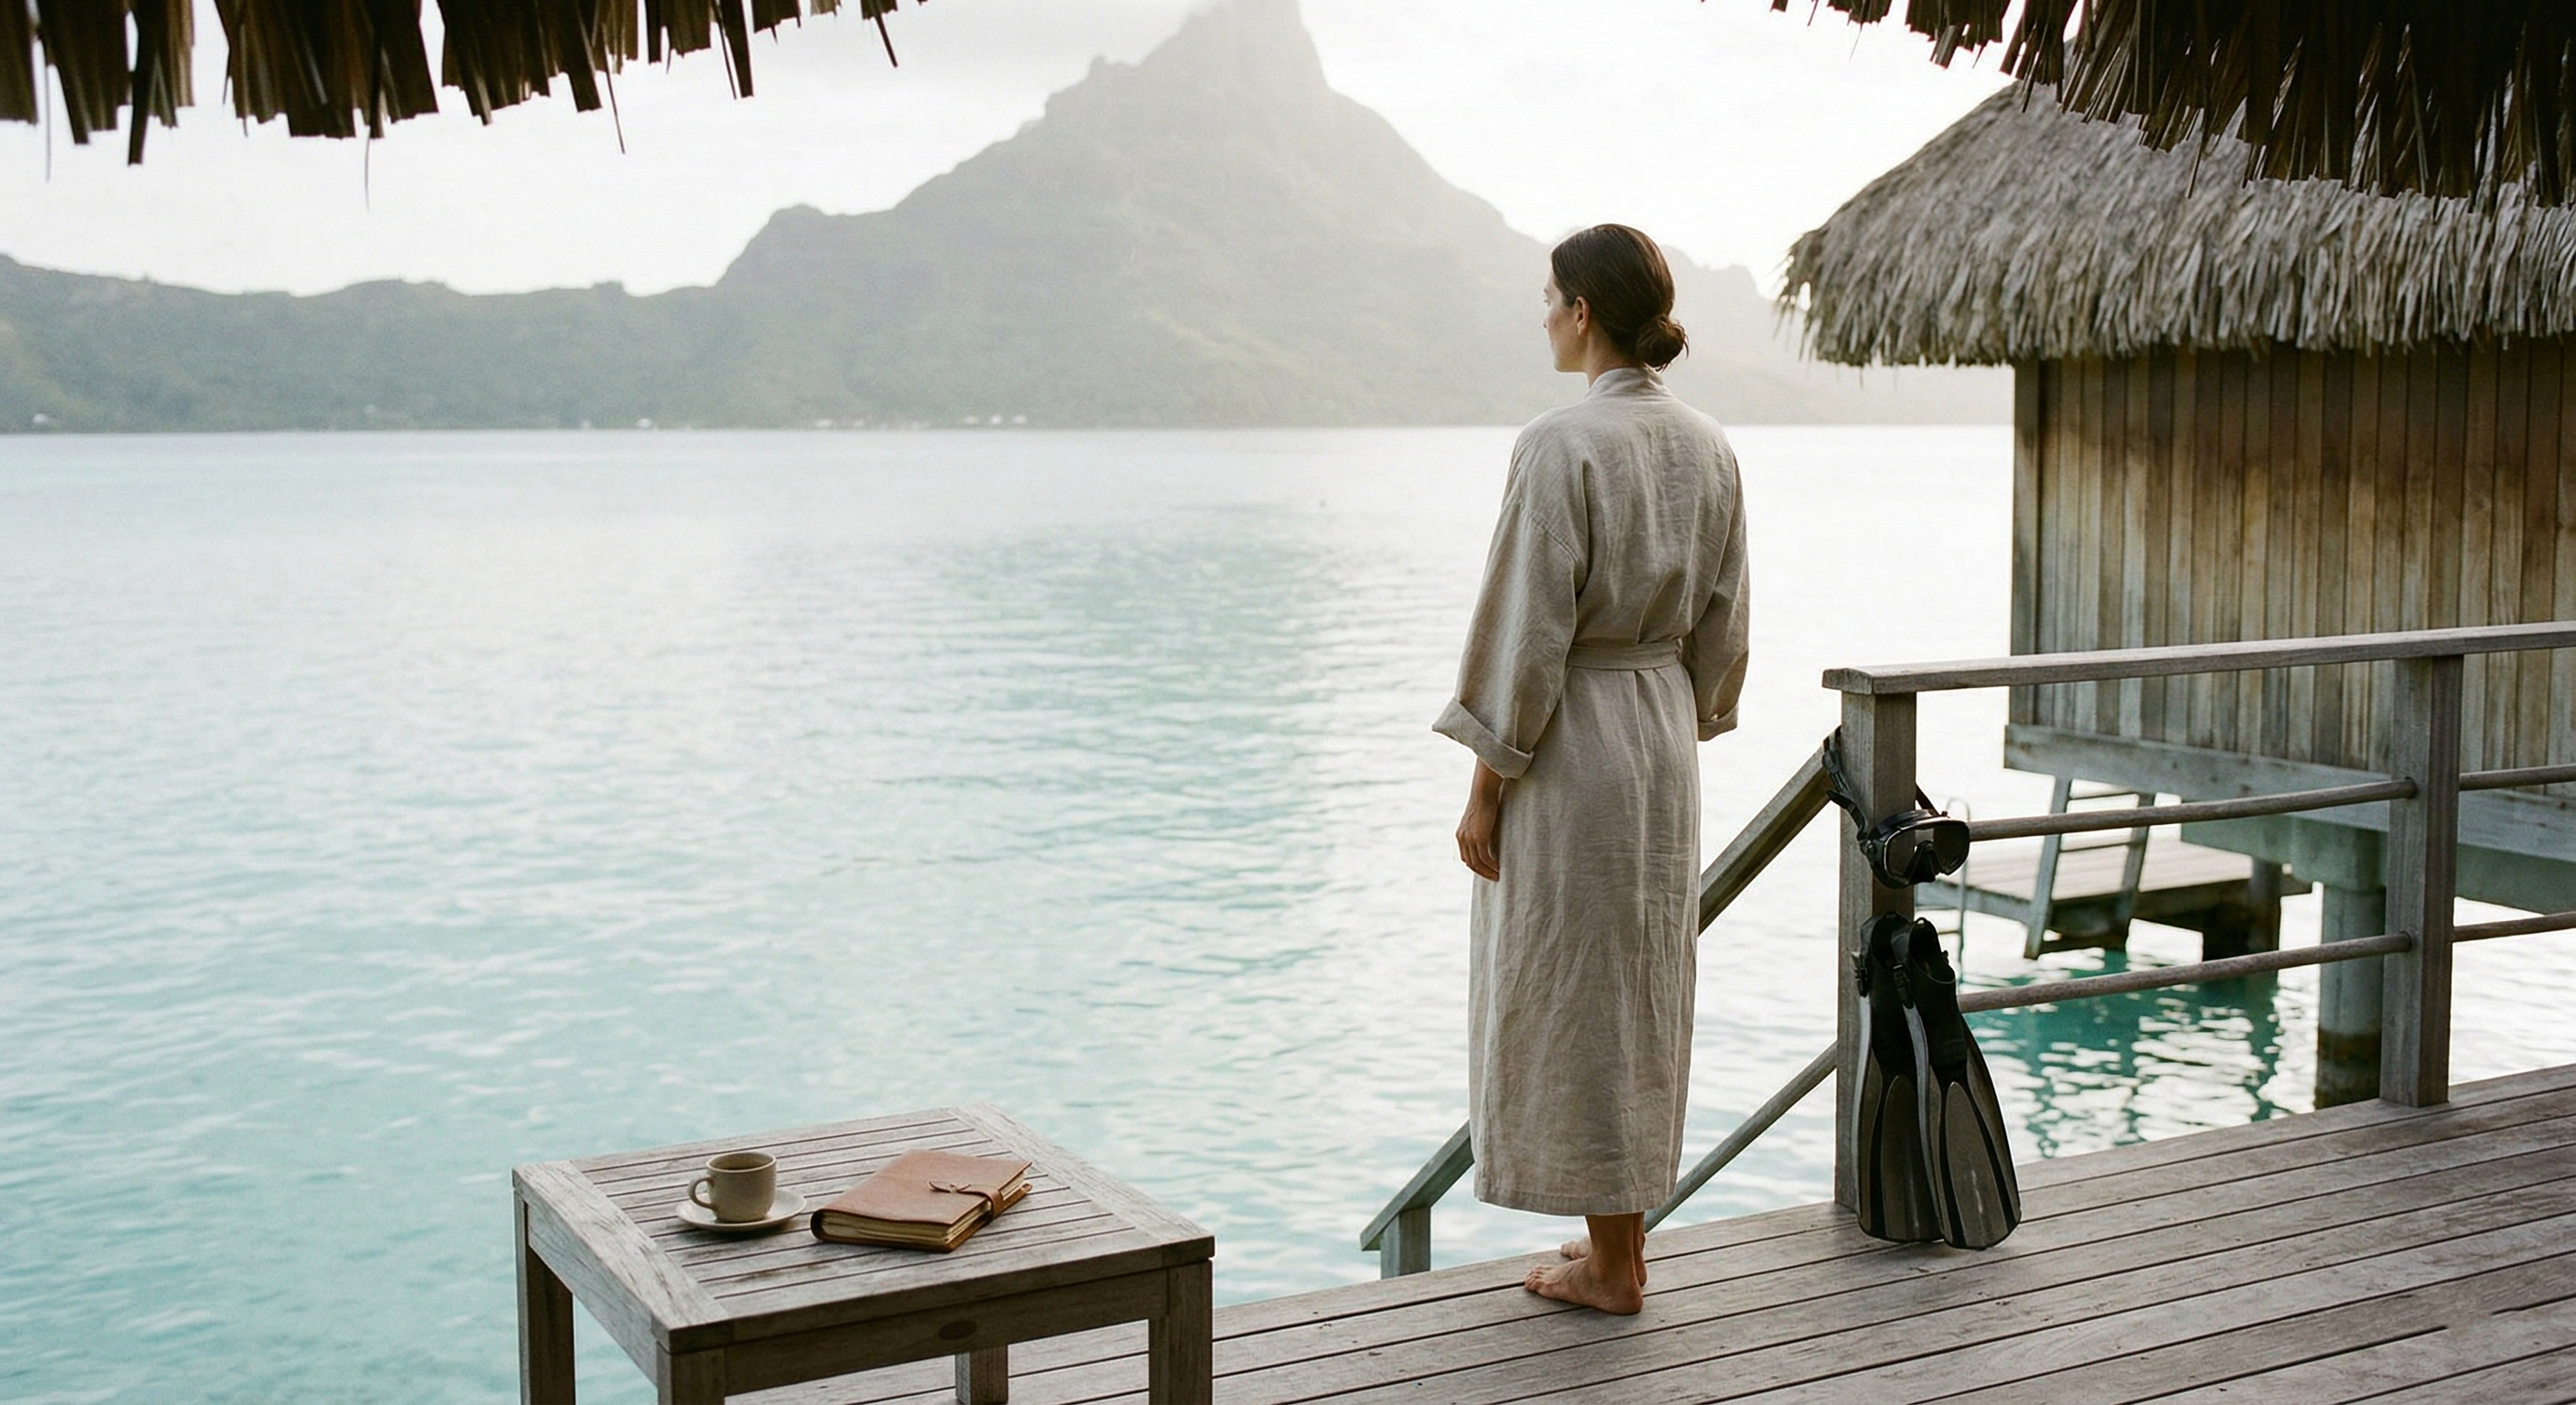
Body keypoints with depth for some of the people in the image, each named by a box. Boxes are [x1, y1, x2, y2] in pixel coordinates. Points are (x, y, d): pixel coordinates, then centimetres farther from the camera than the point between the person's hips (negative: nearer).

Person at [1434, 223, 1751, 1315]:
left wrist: (1484, 786, -12)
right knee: (1643, 989, 16)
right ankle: (1624, 1235, 27)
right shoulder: (1707, 447, 5)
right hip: (1665, 738, 8)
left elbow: (1527, 632, -18)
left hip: (1567, 740, -8)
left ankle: (1609, 1265, 12)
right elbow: (1721, 626, 10)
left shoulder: (1560, 446, -18)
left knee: (1572, 993, 3)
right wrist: (1680, 736, 19)